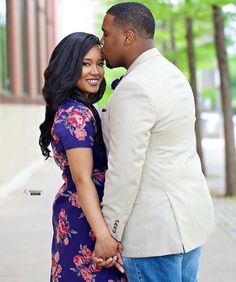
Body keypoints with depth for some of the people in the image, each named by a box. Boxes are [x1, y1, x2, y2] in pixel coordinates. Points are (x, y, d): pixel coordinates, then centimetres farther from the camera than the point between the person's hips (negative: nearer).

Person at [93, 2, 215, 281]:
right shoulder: (173, 74, 12)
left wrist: (109, 234, -12)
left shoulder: (133, 89, -18)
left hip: (155, 230, -9)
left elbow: (125, 169, -20)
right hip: (190, 216, 9)